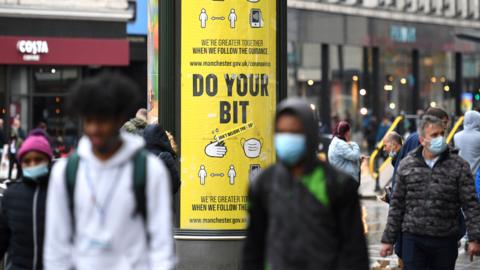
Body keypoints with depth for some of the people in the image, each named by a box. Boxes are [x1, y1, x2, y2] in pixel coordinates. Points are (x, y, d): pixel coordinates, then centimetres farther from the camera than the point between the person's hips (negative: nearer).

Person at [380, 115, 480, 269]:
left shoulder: (459, 166, 0)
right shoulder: (406, 165, 5)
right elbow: (397, 205, 9)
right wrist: (388, 239, 8)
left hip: (445, 241, 0)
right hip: (413, 239, 0)